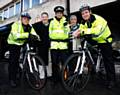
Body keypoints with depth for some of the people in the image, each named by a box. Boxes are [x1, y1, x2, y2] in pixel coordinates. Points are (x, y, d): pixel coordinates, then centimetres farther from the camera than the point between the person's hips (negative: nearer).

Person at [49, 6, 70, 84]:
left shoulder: (65, 21, 12)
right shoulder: (52, 22, 16)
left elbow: (67, 33, 5)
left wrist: (66, 26, -11)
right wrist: (50, 41, 12)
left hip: (63, 44, -1)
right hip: (54, 44, 1)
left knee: (64, 62, -3)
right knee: (54, 62, 4)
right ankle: (55, 78, 16)